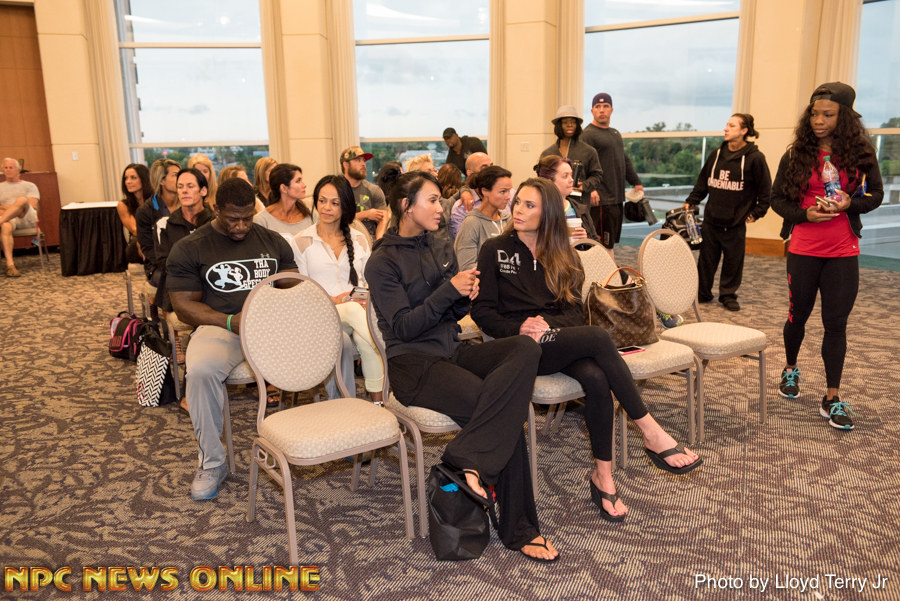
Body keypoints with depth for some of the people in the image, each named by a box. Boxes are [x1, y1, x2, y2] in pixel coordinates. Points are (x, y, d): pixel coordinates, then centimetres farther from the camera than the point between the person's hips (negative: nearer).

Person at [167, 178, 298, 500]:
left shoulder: (273, 241, 15)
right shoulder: (189, 249, 5)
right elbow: (184, 305, -1)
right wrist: (231, 322, -18)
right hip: (220, 326, -2)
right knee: (201, 370, -38)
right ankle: (212, 462, -16)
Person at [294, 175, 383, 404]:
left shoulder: (359, 239, 17)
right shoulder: (302, 242, 8)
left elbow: (370, 281, 15)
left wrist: (369, 301, -8)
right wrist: (331, 301, -13)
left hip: (358, 311, 2)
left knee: (363, 338, -35)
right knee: (354, 311, -38)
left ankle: (378, 399, -30)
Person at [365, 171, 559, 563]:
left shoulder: (441, 249, 15)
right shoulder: (383, 262, -5)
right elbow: (402, 327, -14)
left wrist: (465, 298, -6)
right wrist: (449, 290, -20)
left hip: (450, 351, 7)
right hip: (412, 363, -7)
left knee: (526, 347, -24)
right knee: (505, 412, -26)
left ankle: (466, 460, -24)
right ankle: (518, 531, -12)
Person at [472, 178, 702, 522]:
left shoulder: (563, 258, 17)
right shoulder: (495, 250, 7)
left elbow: (574, 311, 9)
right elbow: (482, 312, 1)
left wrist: (548, 324, -13)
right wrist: (520, 327, -16)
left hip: (556, 340, 4)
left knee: (596, 378, -31)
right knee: (597, 337, -30)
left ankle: (602, 475, -17)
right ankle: (652, 435, -24)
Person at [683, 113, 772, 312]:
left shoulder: (754, 158, -7)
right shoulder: (717, 154, 6)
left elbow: (766, 191, -2)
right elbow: (702, 182, 15)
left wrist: (755, 213, -4)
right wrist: (690, 202, 9)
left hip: (736, 223, -4)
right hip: (711, 219, 4)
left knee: (733, 261, 6)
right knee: (706, 259, 9)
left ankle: (728, 295, 20)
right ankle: (702, 293, 20)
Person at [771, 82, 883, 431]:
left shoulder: (860, 153, 1)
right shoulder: (796, 155, -1)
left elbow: (876, 195, 7)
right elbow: (777, 199, 3)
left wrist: (850, 203, -14)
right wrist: (805, 214, -14)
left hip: (843, 252, 0)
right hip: (804, 250, 0)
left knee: (836, 323, 1)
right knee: (798, 315, 11)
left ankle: (832, 399, 8)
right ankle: (791, 369, 38)